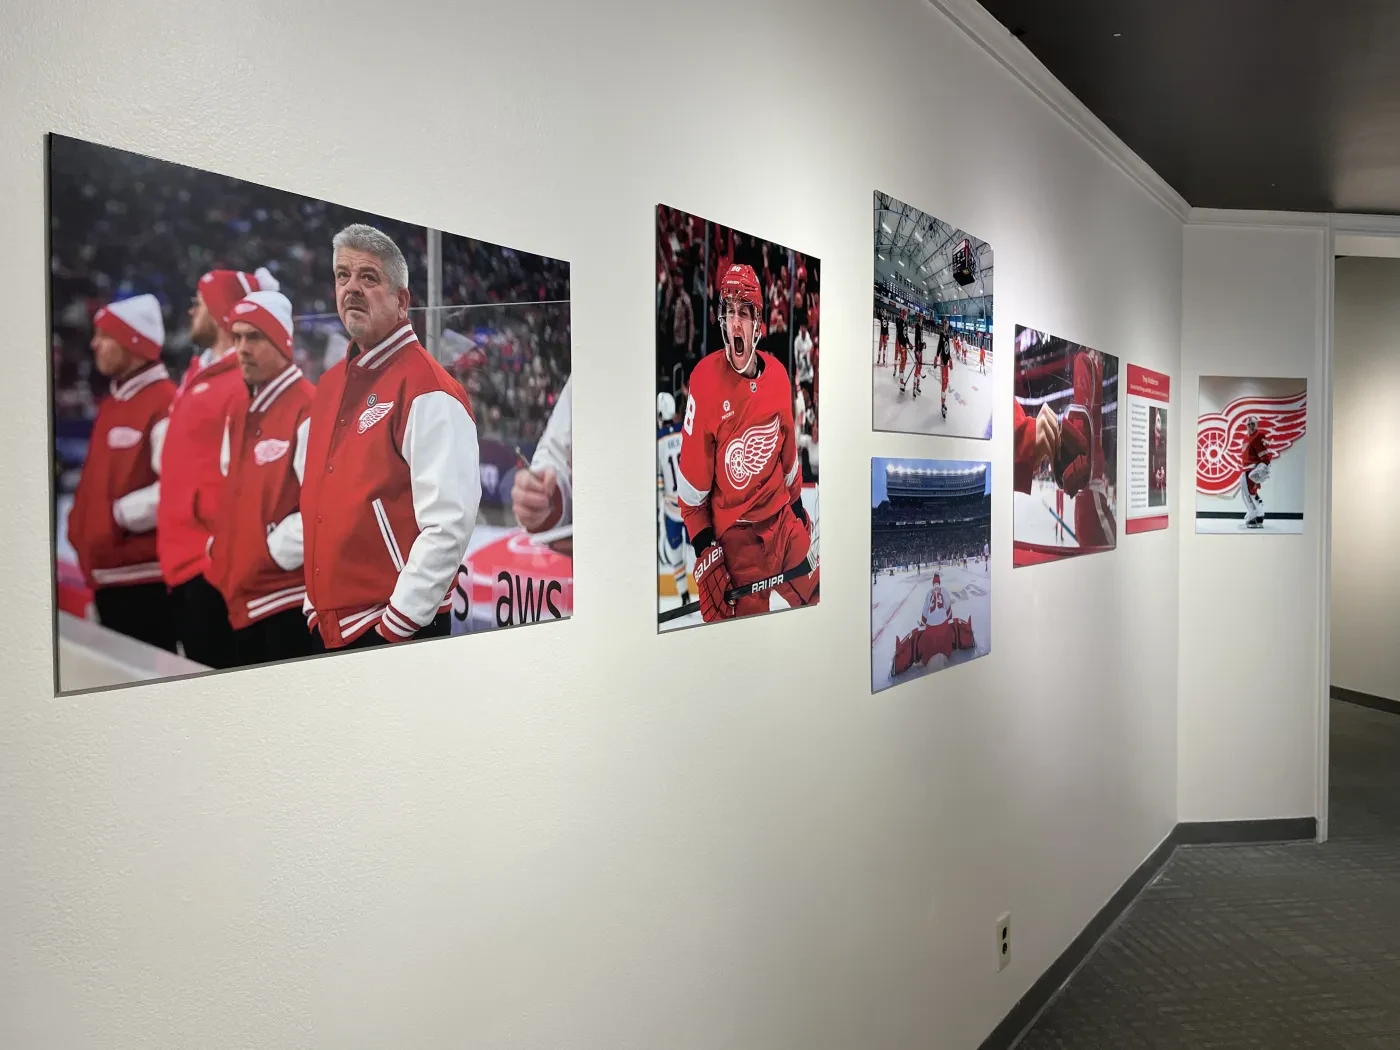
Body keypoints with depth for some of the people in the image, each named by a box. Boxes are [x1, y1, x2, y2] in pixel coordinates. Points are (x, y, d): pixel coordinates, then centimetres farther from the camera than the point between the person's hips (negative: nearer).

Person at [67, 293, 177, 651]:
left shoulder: (165, 404, -15)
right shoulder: (111, 404, 17)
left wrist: (121, 512, -17)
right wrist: (81, 525, 14)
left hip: (146, 576, -10)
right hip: (107, 574, 10)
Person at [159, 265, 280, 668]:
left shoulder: (244, 383, -15)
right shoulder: (197, 376, 16)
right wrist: (173, 544, 19)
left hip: (215, 563, -9)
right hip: (184, 558, 9)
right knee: (199, 671, 16)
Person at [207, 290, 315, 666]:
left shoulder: (309, 410, -15)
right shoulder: (239, 413, 14)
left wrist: (276, 551, -15)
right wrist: (221, 550, 11)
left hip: (291, 596, -9)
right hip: (241, 597, 9)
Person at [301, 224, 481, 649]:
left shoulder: (428, 392, -14)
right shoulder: (330, 385, 11)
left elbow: (448, 526, -20)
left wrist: (394, 625, -18)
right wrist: (313, 606, 14)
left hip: (397, 631, -7)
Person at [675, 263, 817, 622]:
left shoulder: (778, 376, -1)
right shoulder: (705, 379, -16)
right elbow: (691, 475, -10)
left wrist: (797, 503, 21)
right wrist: (702, 542, -12)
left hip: (782, 516, 5)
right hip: (734, 533, -5)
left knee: (814, 594, 10)